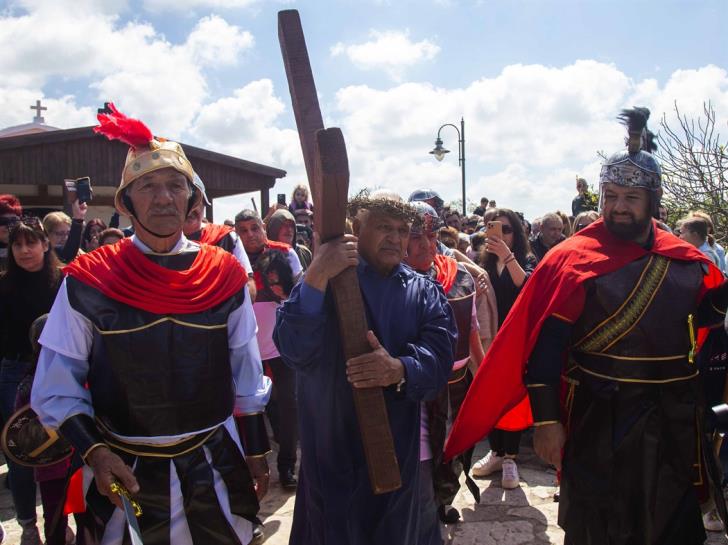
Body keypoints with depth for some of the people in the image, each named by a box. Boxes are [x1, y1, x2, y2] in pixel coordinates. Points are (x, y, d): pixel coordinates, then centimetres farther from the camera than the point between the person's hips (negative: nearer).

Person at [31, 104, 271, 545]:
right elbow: (57, 387, -4)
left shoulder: (225, 274, -4)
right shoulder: (89, 280, -9)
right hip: (124, 474, -1)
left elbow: (246, 376, 3)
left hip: (215, 470, 2)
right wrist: (93, 451, -16)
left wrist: (256, 451, 7)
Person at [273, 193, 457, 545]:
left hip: (399, 448, 2)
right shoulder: (325, 282, -4)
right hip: (331, 447, -2)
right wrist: (316, 277, -32)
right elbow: (294, 351, -20)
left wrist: (399, 370, -32)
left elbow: (439, 354, -11)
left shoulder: (425, 293, 4)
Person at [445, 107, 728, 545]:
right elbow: (543, 344, -13)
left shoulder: (685, 259, 3)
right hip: (600, 423, -4)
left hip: (674, 422, 5)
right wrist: (546, 419, -16)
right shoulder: (574, 259, -11)